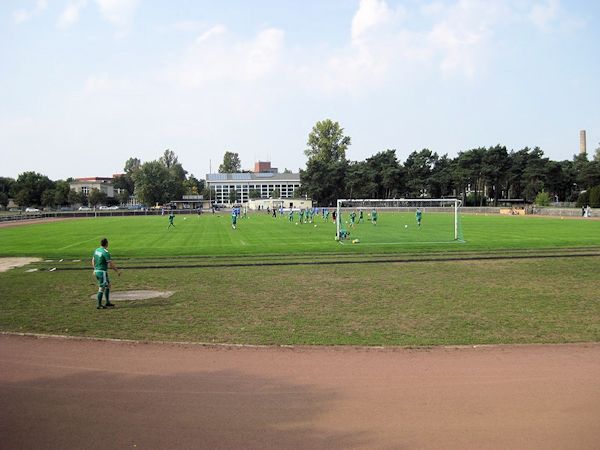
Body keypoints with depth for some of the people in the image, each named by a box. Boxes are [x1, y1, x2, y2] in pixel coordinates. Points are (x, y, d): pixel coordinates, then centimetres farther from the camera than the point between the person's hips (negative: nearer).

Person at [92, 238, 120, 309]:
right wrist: (117, 271, -9)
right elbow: (111, 264, -18)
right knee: (101, 289, -1)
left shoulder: (96, 250, 8)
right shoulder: (105, 252, -18)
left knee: (108, 285, 18)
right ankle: (99, 305, 4)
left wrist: (95, 269, 30)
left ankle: (108, 303, 21)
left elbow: (93, 261, 18)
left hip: (96, 271, 9)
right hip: (102, 272, -9)